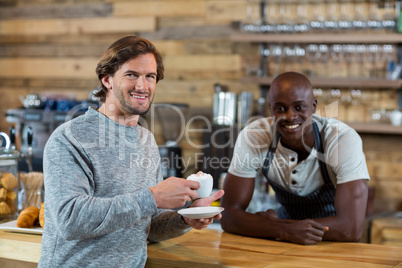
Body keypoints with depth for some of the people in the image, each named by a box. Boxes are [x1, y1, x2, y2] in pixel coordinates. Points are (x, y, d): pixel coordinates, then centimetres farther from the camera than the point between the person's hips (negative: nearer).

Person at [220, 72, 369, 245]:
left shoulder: (344, 140, -24)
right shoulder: (252, 137, -17)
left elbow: (352, 228, -30)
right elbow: (229, 216, -18)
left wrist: (274, 224, -26)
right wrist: (285, 230, -34)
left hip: (334, 245, -2)